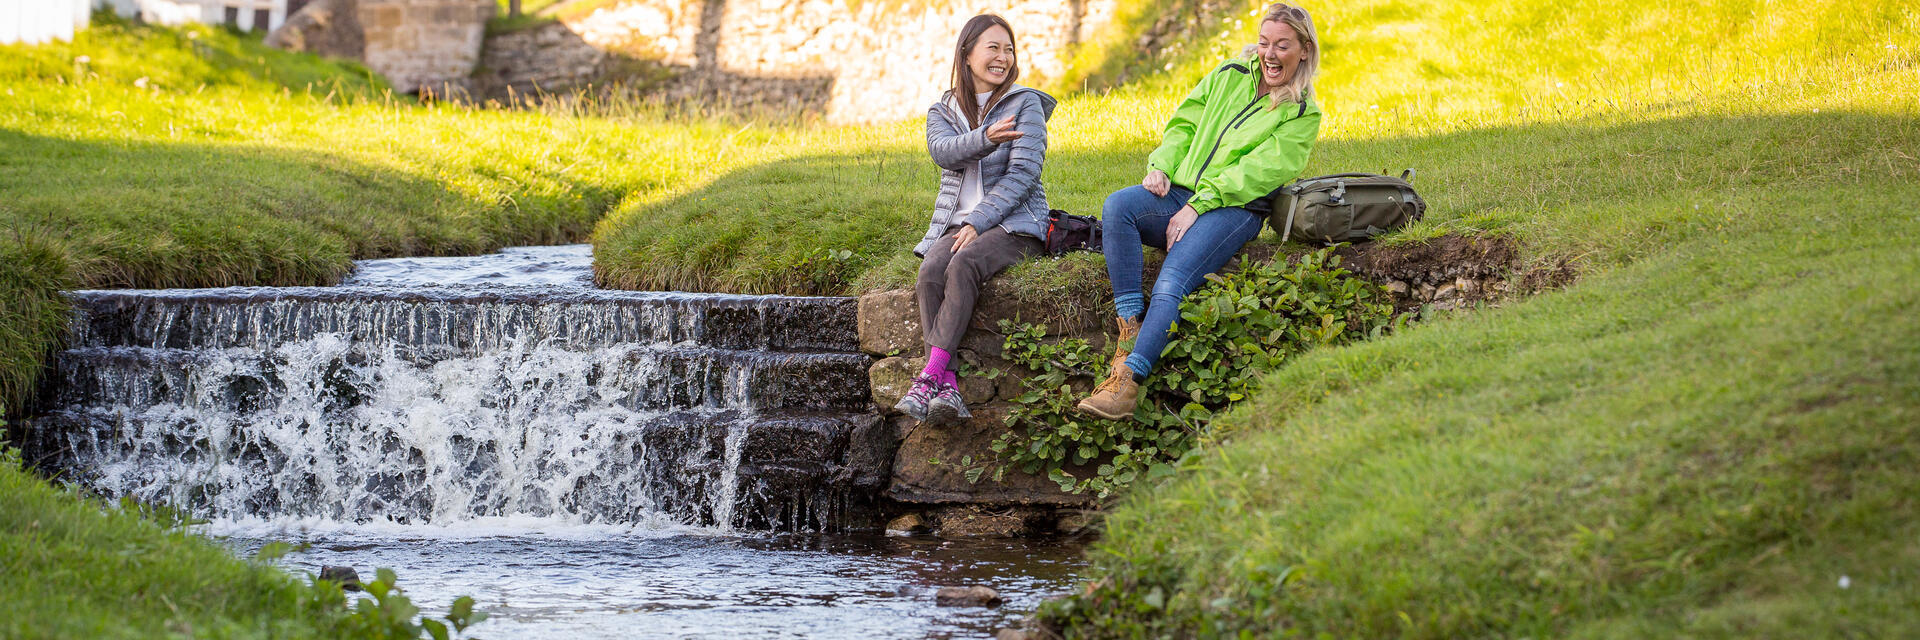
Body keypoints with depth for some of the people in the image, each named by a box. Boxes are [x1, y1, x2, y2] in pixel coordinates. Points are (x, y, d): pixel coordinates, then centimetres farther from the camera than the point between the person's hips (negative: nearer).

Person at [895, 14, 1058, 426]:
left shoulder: (1026, 105, 6)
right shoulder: (942, 111, 15)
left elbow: (1023, 174, -5)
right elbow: (943, 152, -8)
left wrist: (978, 222, -16)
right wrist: (985, 138, -29)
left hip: (1013, 225, -3)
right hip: (956, 223, 3)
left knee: (963, 265, -34)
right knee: (931, 272, -29)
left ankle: (930, 377, -42)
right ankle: (947, 388, -40)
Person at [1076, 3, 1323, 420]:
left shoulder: (1303, 116, 6)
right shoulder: (1229, 76, 19)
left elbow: (1261, 170, -7)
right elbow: (1184, 125, 20)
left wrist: (1198, 206, -17)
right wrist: (1161, 166, -2)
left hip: (1234, 210, -5)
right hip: (1180, 194, 5)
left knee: (1172, 283, -30)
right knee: (1117, 205, -29)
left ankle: (1128, 381, -41)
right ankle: (1130, 325, -32)